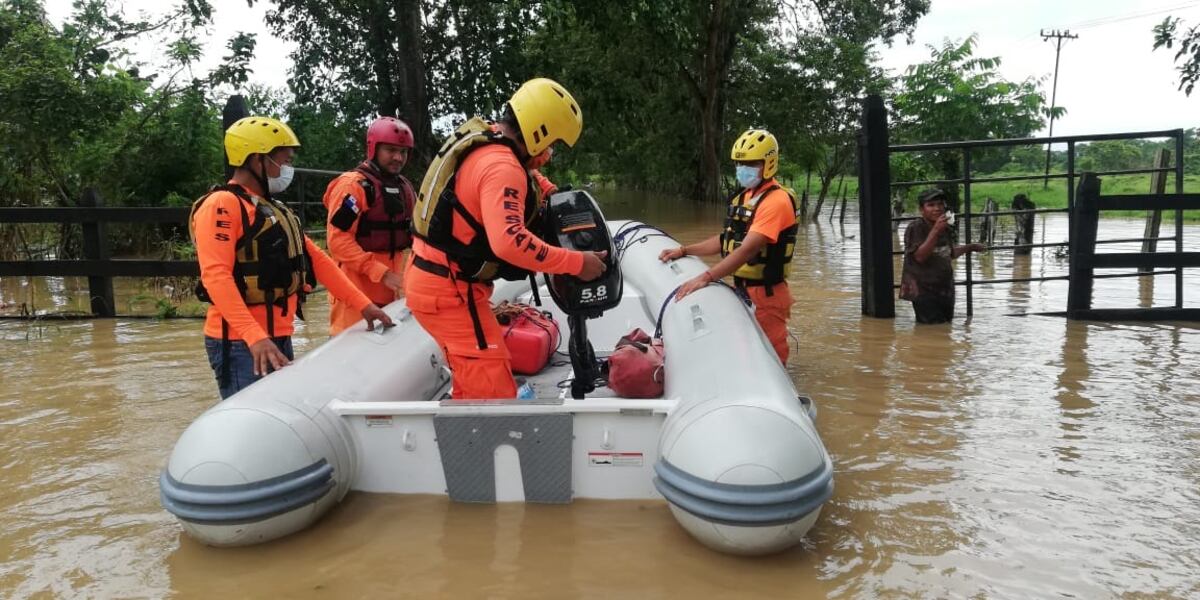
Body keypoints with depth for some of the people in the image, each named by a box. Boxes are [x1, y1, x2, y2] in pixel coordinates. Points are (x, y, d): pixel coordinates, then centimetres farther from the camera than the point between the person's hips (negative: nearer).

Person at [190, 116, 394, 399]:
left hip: (278, 338, 9)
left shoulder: (275, 210, 18)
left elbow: (315, 259, 18)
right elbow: (216, 275, -21)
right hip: (241, 343, -9)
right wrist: (254, 337, -30)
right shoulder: (222, 205, -11)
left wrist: (362, 304, 13)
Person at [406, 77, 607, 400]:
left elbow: (523, 172, 31)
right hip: (448, 290, -10)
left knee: (473, 382, 22)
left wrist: (554, 194, 15)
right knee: (494, 390, -9)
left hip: (430, 277, 10)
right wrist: (576, 263, -29)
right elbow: (510, 241, -36)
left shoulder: (481, 141, 8)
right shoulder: (501, 167, -23)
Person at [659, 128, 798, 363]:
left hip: (765, 296, -8)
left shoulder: (776, 201, -18)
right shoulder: (743, 197, 10)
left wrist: (705, 278, -33)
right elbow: (727, 240, 19)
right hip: (740, 290, 9)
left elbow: (747, 249, -27)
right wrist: (683, 251, 12)